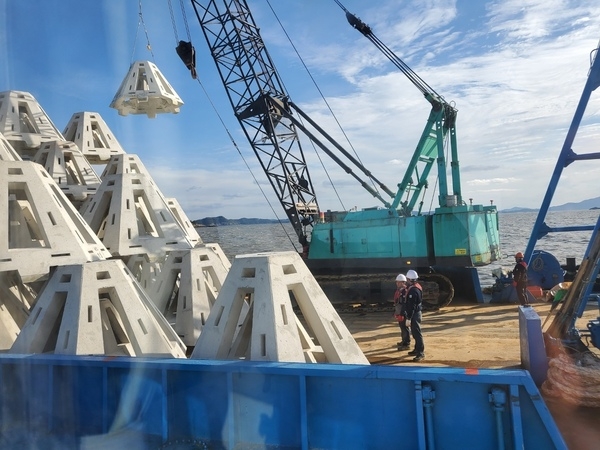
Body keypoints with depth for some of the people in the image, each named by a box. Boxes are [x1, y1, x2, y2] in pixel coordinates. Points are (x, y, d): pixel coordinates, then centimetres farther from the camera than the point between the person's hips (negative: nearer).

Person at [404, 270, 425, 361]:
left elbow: (411, 306, -24)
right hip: (417, 312, 10)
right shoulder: (417, 286, 8)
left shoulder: (413, 290, -23)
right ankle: (417, 349, 29)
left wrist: (408, 318, -23)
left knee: (417, 333, -6)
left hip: (414, 314, -10)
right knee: (415, 332, 19)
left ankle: (421, 352, -2)